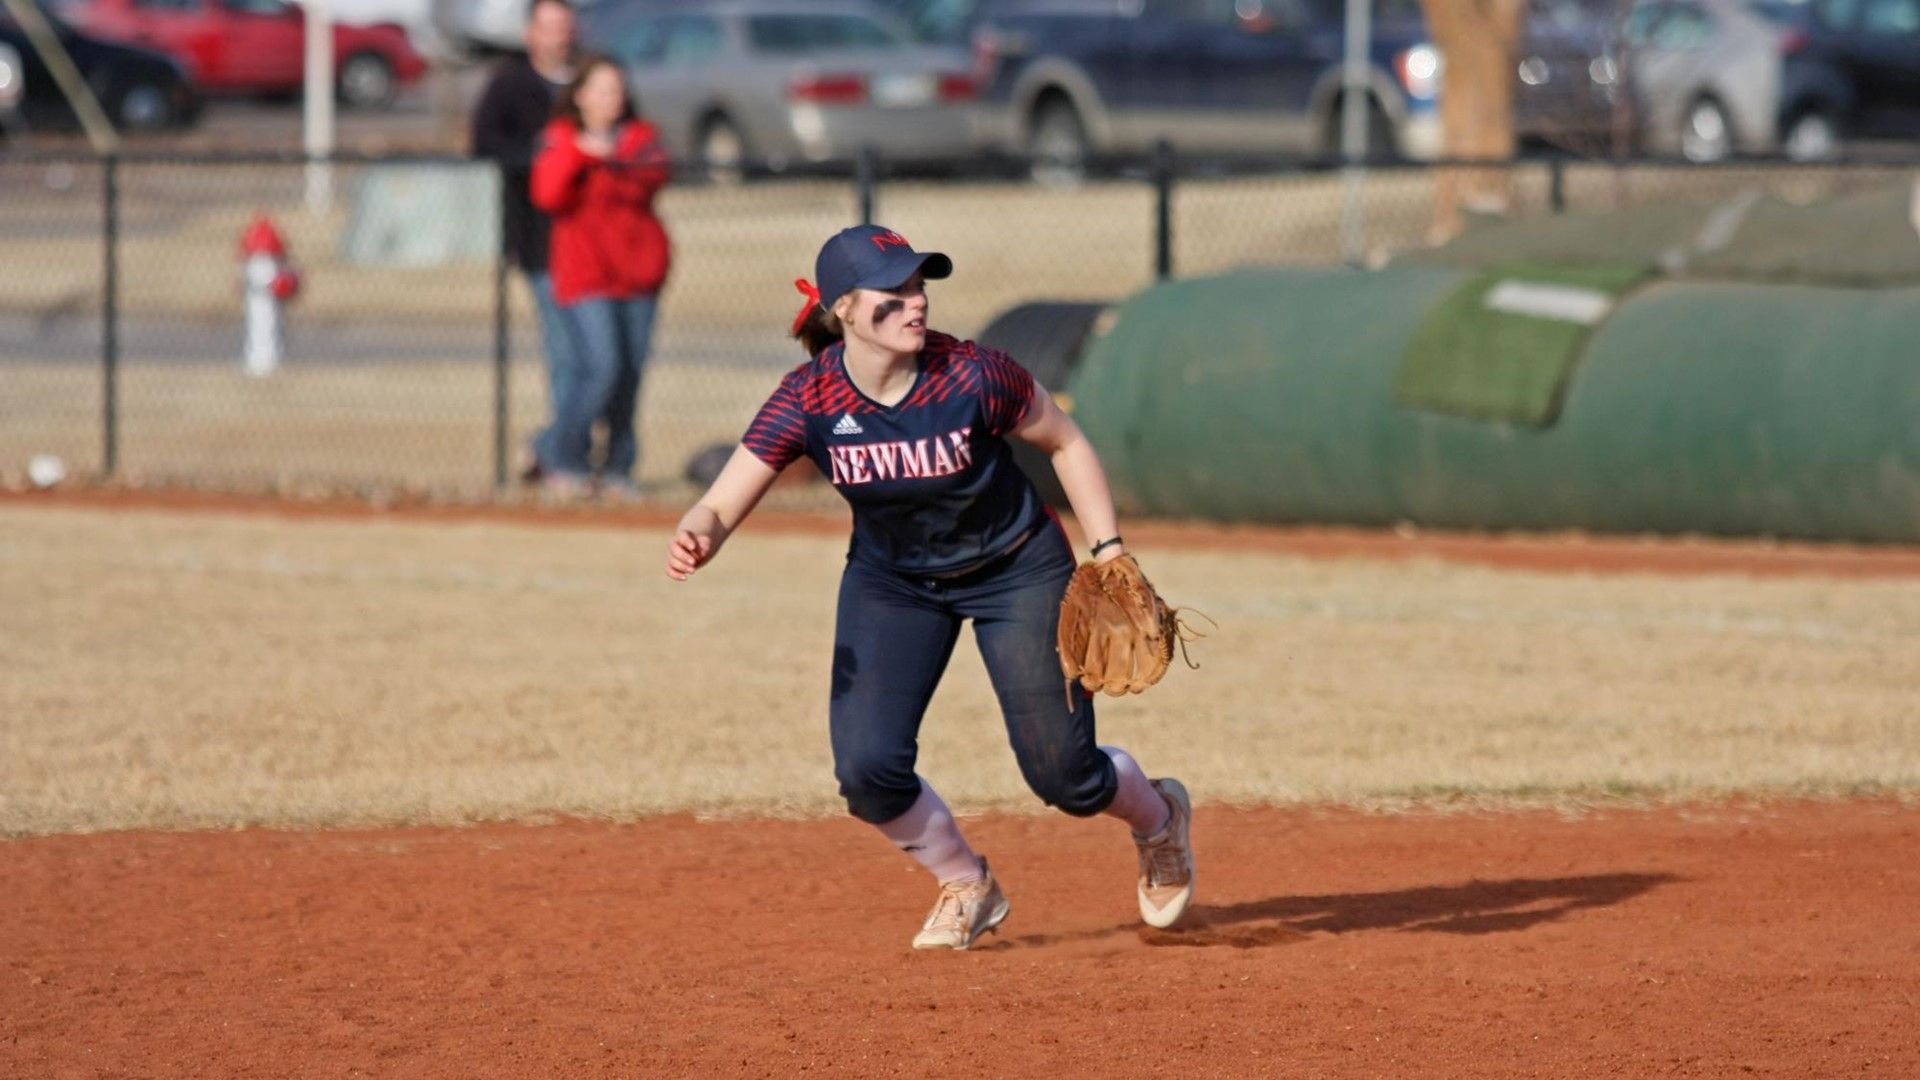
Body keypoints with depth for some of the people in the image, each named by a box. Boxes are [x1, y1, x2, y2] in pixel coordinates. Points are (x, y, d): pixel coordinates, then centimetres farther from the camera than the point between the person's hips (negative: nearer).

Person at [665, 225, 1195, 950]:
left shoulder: (971, 377, -27)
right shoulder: (810, 400, -24)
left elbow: (1064, 443, -8)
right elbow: (722, 506, -27)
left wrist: (1108, 553, -12)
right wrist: (694, 539, -50)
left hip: (1015, 570, -2)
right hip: (892, 583, 2)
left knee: (1065, 778, -2)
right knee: (868, 770, -14)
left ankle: (1158, 815, 36)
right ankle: (966, 888, 16)